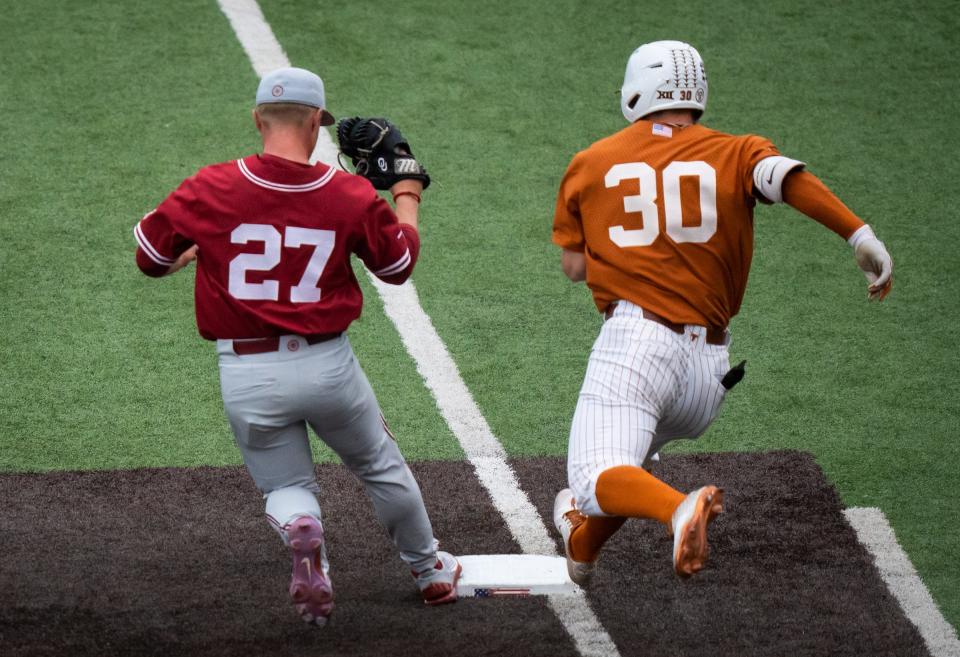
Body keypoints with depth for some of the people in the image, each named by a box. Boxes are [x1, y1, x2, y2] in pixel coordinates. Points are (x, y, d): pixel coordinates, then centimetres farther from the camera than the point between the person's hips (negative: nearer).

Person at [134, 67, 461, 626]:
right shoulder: (352, 196, -7)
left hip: (245, 376, 0)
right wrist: (407, 191, 25)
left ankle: (301, 529, -18)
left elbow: (149, 257, 2)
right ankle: (430, 571, 40)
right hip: (327, 366, 0)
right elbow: (399, 264, 10)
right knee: (382, 467, 25)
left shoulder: (209, 190, -10)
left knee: (286, 485, 17)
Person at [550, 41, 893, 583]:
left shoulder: (592, 163, 10)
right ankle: (583, 547, 53)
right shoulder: (735, 154, 8)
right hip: (708, 369, 4)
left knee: (596, 480, -17)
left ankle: (680, 508, -47)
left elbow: (575, 267, 15)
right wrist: (862, 238, -20)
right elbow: (789, 178, -13)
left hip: (635, 342, -4)